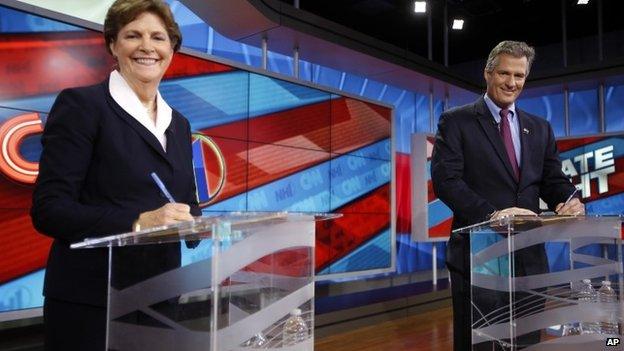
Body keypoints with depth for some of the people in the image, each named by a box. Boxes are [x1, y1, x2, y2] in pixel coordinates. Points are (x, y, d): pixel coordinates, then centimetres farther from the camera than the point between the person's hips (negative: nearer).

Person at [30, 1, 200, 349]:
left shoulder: (179, 124, 13)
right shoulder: (81, 105, -6)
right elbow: (49, 209, -13)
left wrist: (194, 221, -8)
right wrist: (138, 222, -24)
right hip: (90, 300, -5)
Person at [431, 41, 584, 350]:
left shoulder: (540, 128, 15)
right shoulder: (456, 122, 0)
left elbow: (553, 181, 12)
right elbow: (446, 180, -11)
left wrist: (570, 201, -12)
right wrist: (492, 214, -25)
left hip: (529, 257, 5)